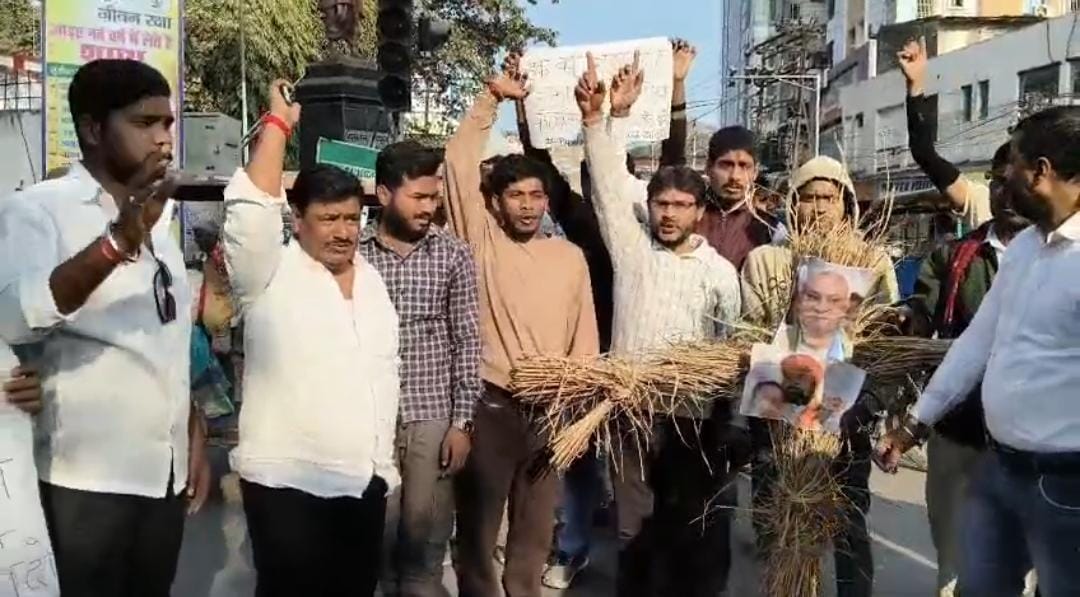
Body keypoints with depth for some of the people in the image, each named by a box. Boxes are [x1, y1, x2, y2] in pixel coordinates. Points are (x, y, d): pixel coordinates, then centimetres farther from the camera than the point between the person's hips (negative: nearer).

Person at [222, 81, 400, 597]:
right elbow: (253, 206, -26)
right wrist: (278, 123, -18)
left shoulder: (372, 279, 11)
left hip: (365, 480, 6)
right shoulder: (270, 274, -7)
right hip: (286, 481, -6)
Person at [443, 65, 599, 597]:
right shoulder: (481, 240, -1)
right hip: (488, 405, -3)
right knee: (477, 527, 8)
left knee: (535, 531, 14)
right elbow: (458, 164, -10)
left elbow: (585, 338, 9)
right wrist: (490, 99, -10)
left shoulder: (571, 257, 7)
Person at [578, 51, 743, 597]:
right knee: (634, 525, 9)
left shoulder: (719, 271, 4)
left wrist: (731, 422, 0)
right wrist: (600, 118, -14)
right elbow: (610, 184, -3)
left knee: (695, 527, 8)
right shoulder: (631, 247, 5)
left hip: (695, 414, 0)